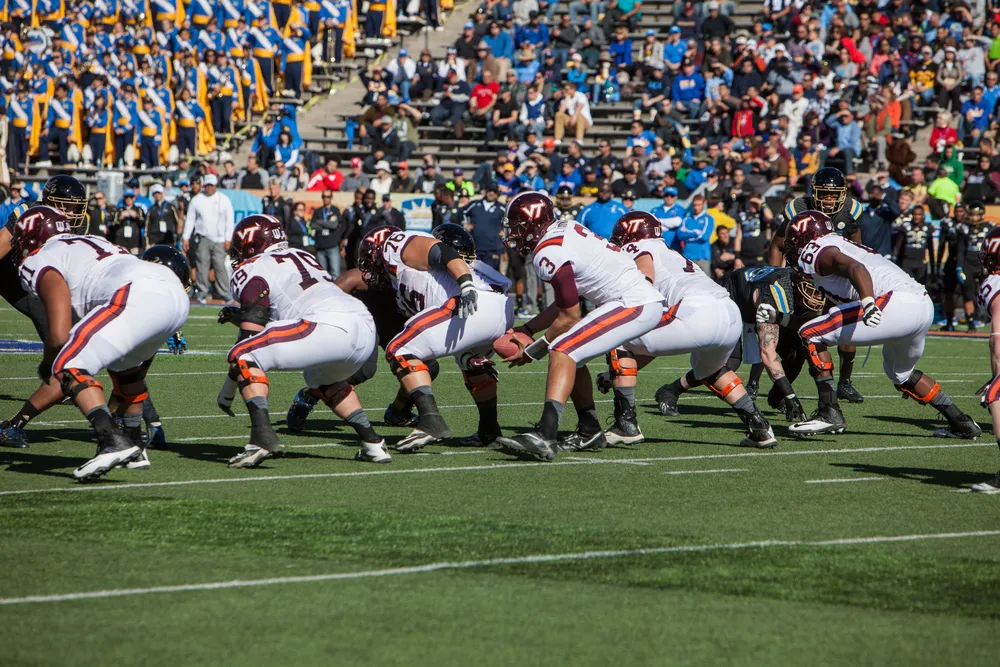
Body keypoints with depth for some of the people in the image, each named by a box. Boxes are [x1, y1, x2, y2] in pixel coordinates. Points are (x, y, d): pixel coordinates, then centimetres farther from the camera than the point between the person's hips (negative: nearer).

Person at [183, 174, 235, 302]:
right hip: (202, 238, 1)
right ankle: (202, 293, 1)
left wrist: (228, 239, -2)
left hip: (219, 240, -1)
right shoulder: (197, 200, 6)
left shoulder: (224, 200, 5)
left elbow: (229, 220, 5)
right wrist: (186, 237, 3)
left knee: (220, 266, -7)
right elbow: (189, 219, 9)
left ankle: (223, 293, -2)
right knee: (202, 265, -4)